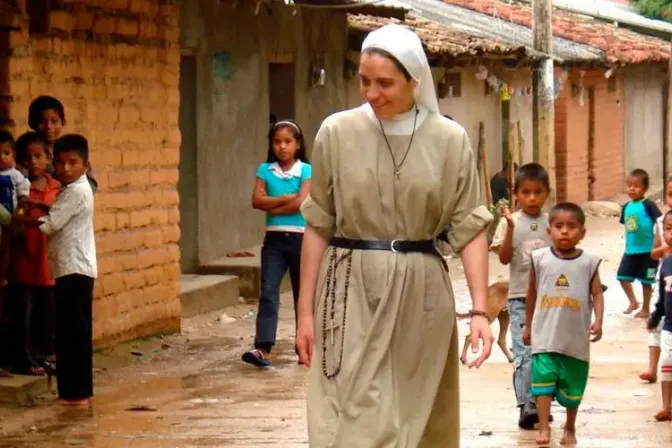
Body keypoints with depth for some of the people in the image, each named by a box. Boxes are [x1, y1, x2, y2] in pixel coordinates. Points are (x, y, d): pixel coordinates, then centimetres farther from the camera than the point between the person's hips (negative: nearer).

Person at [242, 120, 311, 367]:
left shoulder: (306, 171, -1)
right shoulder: (265, 170, 7)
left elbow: (301, 203, -14)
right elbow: (257, 200, -5)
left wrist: (273, 206, -7)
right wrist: (286, 198, -11)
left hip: (300, 238, -1)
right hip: (274, 238, 1)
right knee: (268, 292, -11)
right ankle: (262, 348, -21)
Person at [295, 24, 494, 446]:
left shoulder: (450, 140, -2)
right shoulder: (337, 132, -3)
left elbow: (470, 227, -1)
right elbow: (318, 226, 3)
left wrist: (480, 309, -9)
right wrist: (306, 309, 2)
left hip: (421, 294, 1)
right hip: (352, 292, -1)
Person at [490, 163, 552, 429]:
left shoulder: (552, 223, 5)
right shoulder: (510, 222, -1)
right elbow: (504, 258, -10)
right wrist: (510, 226, -19)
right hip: (520, 297, -3)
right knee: (524, 353, -11)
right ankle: (526, 406, -13)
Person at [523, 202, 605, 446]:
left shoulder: (589, 262, -2)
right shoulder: (540, 258, 0)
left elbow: (597, 294, -2)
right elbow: (532, 293, 10)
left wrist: (598, 321, -18)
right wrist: (528, 326, 15)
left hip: (576, 337, 1)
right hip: (545, 336, -1)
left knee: (572, 387, 13)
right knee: (543, 381, -13)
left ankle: (570, 428, 31)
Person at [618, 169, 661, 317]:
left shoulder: (648, 205, -15)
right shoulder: (626, 207, 4)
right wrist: (628, 243, 16)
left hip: (647, 251, -6)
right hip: (630, 250, 6)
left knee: (646, 281, 6)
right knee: (623, 276, 8)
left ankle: (645, 309, 20)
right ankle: (633, 302, 27)